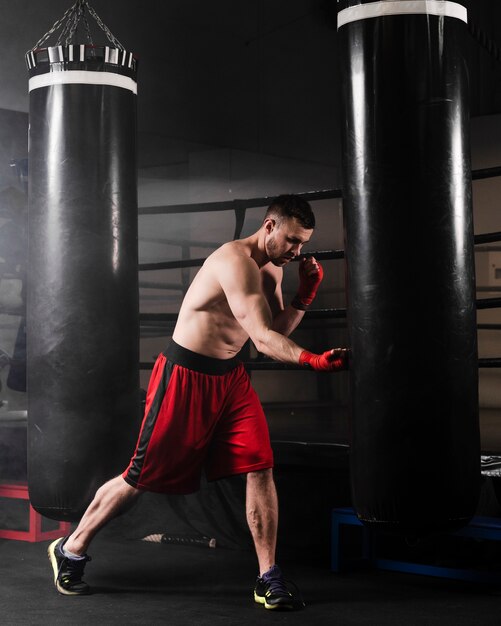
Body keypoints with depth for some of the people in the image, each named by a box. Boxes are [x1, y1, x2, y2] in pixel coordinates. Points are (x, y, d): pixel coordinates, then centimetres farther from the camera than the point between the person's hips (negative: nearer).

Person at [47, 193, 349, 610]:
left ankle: (269, 579, 2)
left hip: (230, 376, 8)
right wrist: (314, 360, -42)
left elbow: (277, 330, 8)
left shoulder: (272, 269, 7)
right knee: (143, 477, 2)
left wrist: (304, 297, -5)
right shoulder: (236, 261, -23)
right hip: (185, 376, -8)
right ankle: (71, 550, 23)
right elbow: (263, 339, -30)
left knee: (261, 468, -5)